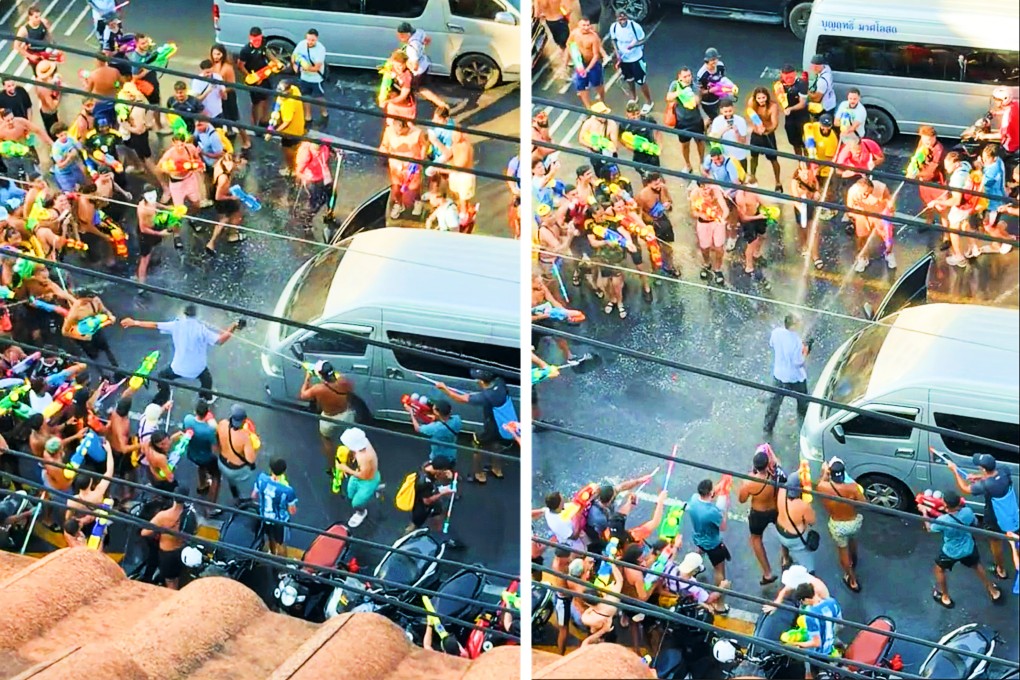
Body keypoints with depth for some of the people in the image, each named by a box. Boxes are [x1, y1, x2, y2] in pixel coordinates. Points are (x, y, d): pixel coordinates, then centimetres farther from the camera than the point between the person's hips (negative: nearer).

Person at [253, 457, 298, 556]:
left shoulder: (261, 478, -24)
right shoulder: (287, 490, -37)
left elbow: (254, 496, -6)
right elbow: (292, 511, -20)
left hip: (265, 517, 4)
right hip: (280, 521, -4)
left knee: (271, 539, 35)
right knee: (281, 544, 25)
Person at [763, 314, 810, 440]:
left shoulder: (776, 332, -18)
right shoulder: (796, 341, -34)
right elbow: (798, 362, -26)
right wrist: (805, 353, -6)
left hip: (779, 374, 4)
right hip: (795, 377, -4)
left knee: (775, 401, 18)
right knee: (802, 400, 26)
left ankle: (767, 429, 24)